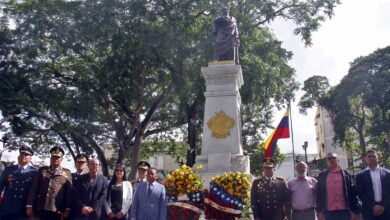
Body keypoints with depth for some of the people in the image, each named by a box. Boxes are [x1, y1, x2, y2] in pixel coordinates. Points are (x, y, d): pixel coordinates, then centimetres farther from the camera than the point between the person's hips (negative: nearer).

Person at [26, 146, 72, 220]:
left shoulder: (67, 173, 8)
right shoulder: (42, 170, 12)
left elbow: (69, 192, 2)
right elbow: (34, 189, 8)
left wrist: (67, 209, -5)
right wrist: (30, 206, 0)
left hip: (57, 211, -1)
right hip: (41, 210, 2)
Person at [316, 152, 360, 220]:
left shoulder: (345, 174, 5)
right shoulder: (322, 176, 6)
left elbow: (352, 192, 3)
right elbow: (319, 194, 5)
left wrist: (354, 211, -1)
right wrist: (319, 211, 0)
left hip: (345, 211, 0)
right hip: (329, 212, 0)